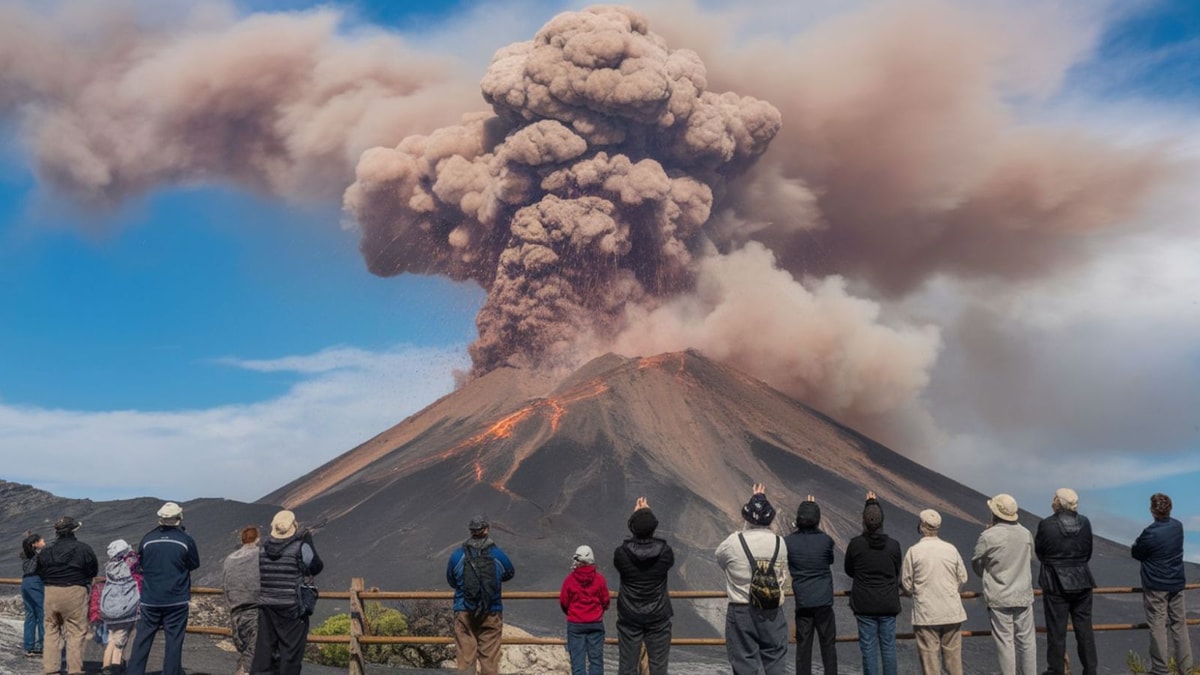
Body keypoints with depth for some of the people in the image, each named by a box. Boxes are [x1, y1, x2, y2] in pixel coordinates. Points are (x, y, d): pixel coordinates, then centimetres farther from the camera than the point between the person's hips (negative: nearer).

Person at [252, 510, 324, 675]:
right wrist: (309, 543, 8)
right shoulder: (300, 547, -11)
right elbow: (316, 567, 2)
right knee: (291, 649, 3)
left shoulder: (264, 549, 5)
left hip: (266, 607, 5)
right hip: (292, 608, -5)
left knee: (264, 649, 10)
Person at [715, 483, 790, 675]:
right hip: (773, 612, 2)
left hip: (741, 612, -2)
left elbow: (720, 560, 9)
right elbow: (784, 579, 8)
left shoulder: (733, 542, -10)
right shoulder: (779, 543, -2)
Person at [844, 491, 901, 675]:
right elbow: (897, 572, 11)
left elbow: (849, 571, 5)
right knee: (888, 646, 9)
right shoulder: (893, 545, -5)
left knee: (869, 648, 3)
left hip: (865, 605, -2)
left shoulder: (855, 544, -10)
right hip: (888, 604, 2)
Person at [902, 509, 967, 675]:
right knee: (953, 652, 12)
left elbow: (906, 585, -5)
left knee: (930, 655, 3)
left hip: (926, 613, -3)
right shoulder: (951, 549, -1)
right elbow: (962, 578, 8)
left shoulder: (914, 551, -10)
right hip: (952, 611, 3)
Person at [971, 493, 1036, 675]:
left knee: (1005, 642, 2)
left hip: (999, 598, -4)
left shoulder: (988, 536, -14)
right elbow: (1030, 560, 13)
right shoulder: (1026, 534, 0)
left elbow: (976, 563, -1)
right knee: (1026, 640, 12)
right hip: (1024, 596, 4)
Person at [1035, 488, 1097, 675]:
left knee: (1056, 629, 6)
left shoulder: (1047, 525, -16)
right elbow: (1088, 552, 5)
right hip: (1082, 581, 4)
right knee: (1084, 627, 13)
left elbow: (1039, 552, -3)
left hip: (1056, 582, -4)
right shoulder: (1084, 523, -3)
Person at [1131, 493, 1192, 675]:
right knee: (1179, 625, 12)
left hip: (1155, 586, -6)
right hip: (1177, 584, 6)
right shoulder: (1178, 526, -1)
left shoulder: (1150, 533, -21)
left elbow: (1136, 553, -7)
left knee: (1158, 627, 1)